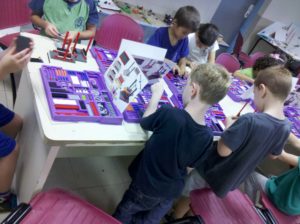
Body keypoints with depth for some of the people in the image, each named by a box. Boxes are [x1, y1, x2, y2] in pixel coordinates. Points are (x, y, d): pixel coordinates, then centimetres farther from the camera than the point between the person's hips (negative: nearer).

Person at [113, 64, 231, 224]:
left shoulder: (168, 113, -35)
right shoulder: (207, 137, -23)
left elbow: (145, 122, -12)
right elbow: (191, 165, -6)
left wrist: (156, 95, 0)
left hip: (146, 184, -3)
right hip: (172, 190, 3)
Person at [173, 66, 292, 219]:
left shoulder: (250, 121, -36)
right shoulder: (286, 128, -11)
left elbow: (222, 151, -30)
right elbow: (273, 154, 7)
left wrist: (230, 127, -13)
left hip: (213, 172, -7)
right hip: (233, 179, 7)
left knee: (182, 189, 21)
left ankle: (174, 217, 43)